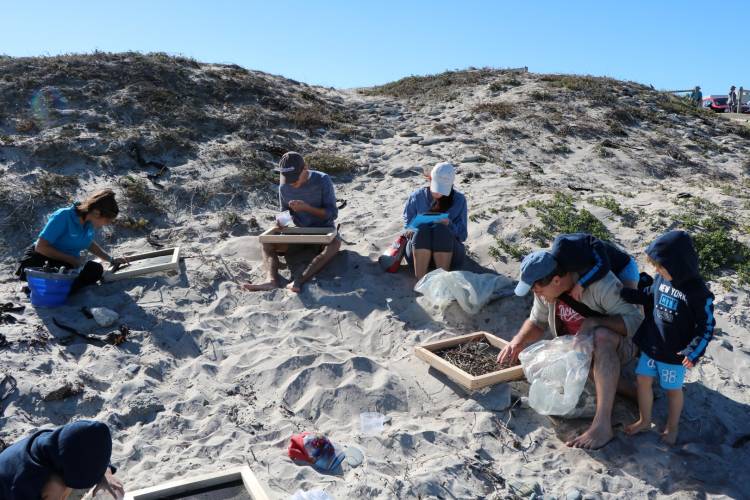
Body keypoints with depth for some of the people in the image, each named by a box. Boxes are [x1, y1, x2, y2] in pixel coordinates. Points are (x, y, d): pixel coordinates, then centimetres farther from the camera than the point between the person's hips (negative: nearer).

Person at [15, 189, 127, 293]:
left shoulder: (91, 223, -1)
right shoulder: (63, 216, -22)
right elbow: (40, 247, -21)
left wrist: (111, 260, 14)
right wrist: (72, 260, -23)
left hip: (69, 264, 5)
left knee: (96, 269, -25)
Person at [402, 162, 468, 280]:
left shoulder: (459, 200, 3)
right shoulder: (416, 197, 3)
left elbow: (462, 235, 1)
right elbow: (408, 228, 6)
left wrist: (449, 225, -20)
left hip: (450, 253, 0)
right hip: (417, 251, 1)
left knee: (441, 229, -31)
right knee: (423, 230, -32)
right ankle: (421, 281, -44)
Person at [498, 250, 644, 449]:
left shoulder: (601, 283, -27)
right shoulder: (544, 290, -9)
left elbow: (635, 319, -27)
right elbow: (537, 322, 3)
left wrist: (595, 322, -40)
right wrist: (518, 340, -16)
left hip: (615, 347, -6)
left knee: (602, 336, -40)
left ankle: (602, 424, -41)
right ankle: (611, 382, -4)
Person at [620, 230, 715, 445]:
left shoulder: (698, 293, -23)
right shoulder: (662, 279, -7)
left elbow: (707, 327, -15)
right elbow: (648, 296, 12)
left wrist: (693, 351, -25)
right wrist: (622, 293, 2)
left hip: (674, 354, -5)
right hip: (651, 345, 5)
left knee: (673, 389, 14)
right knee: (643, 379, 14)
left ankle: (672, 427, 37)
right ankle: (644, 420, 35)